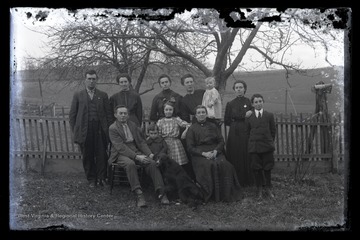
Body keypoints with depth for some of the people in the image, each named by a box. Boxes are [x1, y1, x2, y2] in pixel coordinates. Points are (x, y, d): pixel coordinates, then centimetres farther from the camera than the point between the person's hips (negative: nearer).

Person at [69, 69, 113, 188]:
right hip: (84, 131, 0)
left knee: (101, 155, -3)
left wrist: (108, 129, 0)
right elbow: (72, 114, 9)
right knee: (87, 157, 4)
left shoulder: (103, 95, 12)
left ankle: (101, 178, 9)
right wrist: (75, 130, 2)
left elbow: (108, 114, 9)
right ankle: (91, 179, 16)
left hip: (100, 130, 0)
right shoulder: (78, 95, 10)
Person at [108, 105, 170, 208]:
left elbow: (141, 141, 13)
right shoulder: (112, 128, -4)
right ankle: (138, 194, -39)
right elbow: (120, 147, -14)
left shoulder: (133, 125, 16)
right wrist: (137, 157, -24)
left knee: (152, 163, -22)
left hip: (136, 152, 5)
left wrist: (149, 153, -6)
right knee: (130, 164, -38)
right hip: (121, 154, -5)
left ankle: (160, 192, -25)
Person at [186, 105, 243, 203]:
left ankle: (226, 194, -18)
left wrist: (216, 151, -9)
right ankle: (210, 195, -22)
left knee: (225, 165, -28)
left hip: (216, 153, 2)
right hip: (199, 155, -2)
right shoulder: (192, 129, 10)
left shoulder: (213, 126, 19)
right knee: (209, 166, -34)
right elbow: (190, 147, 2)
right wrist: (204, 153, -13)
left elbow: (221, 141, 12)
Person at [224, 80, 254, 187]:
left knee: (247, 157, -2)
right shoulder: (230, 104, 9)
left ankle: (248, 181, 8)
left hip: (246, 133, -1)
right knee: (235, 157, -2)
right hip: (234, 133, 1)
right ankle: (237, 181, 5)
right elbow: (227, 122, 3)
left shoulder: (249, 102, 7)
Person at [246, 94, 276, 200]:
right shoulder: (249, 117, 3)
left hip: (267, 147, 0)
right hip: (254, 146, 0)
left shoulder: (269, 115, 2)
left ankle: (267, 188, 20)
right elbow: (247, 132, 9)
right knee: (256, 168, 5)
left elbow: (273, 131, 6)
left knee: (267, 168, 6)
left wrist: (270, 142, 2)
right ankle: (259, 188, 18)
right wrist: (253, 141, 2)